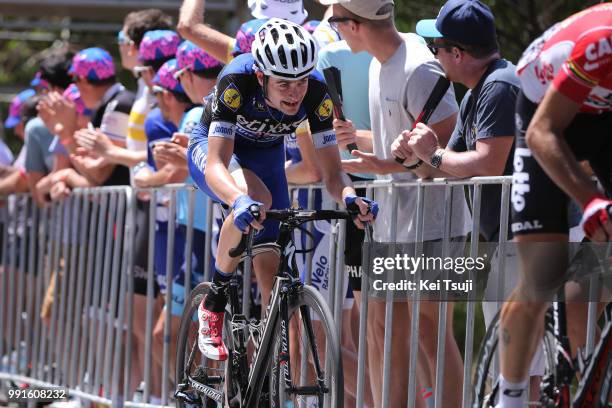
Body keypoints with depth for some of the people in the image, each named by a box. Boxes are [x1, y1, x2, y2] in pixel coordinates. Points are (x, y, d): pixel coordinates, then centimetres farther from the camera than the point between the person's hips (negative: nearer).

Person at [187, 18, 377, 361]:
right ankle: (214, 304, -18)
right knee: (256, 200, -35)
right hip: (212, 148, -4)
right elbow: (216, 165, -44)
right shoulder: (237, 81, -38)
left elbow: (332, 172, -24)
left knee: (271, 263, -6)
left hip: (266, 153, 4)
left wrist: (349, 197, -46)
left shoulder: (316, 91, -29)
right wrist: (239, 201, -64)